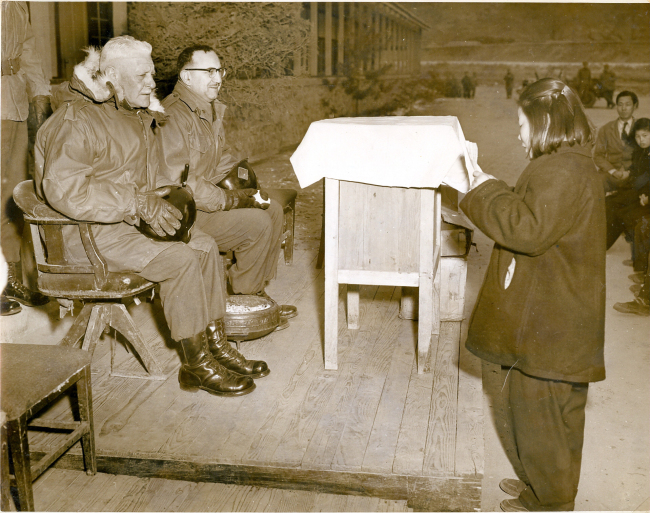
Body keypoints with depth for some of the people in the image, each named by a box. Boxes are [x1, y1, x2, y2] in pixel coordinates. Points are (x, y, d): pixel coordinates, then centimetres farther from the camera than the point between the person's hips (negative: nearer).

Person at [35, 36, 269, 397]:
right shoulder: (75, 121, -16)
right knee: (178, 259, -25)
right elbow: (63, 188, -29)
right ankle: (197, 367, -13)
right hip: (88, 231, -9)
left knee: (205, 246, -6)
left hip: (132, 218, 9)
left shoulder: (139, 117, 13)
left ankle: (216, 344, 1)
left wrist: (157, 202, 2)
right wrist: (137, 203, -31)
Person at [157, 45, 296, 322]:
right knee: (257, 223, -20)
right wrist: (231, 200, -20)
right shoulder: (174, 117, -21)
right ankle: (244, 296, 0)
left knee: (272, 209, 5)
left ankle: (257, 288, 10)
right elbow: (179, 182, -27)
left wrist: (243, 185, 4)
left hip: (205, 199, 10)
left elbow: (223, 158, 23)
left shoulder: (212, 110, 12)